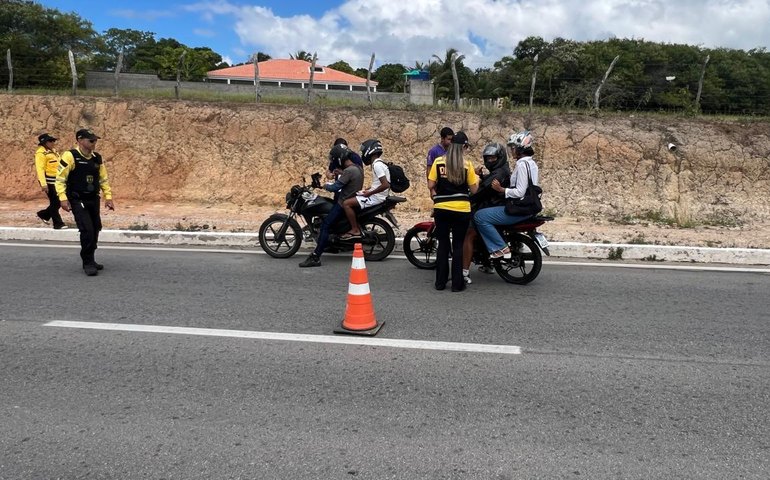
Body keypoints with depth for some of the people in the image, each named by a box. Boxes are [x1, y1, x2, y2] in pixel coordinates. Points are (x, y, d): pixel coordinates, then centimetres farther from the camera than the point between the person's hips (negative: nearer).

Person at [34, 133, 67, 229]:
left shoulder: (53, 151, 16)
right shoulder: (41, 153, -11)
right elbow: (40, 169, -18)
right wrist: (43, 184, -25)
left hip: (56, 181, 9)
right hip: (48, 181, -9)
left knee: (59, 202, 10)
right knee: (55, 202, -4)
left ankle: (44, 214, 29)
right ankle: (58, 223, 4)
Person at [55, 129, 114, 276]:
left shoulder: (97, 158, 7)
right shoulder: (70, 156, -11)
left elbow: (104, 179, 15)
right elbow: (60, 178, -11)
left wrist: (108, 197, 8)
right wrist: (63, 199, -18)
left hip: (93, 200, 7)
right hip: (77, 201, -6)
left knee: (95, 229, 11)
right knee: (87, 230, -14)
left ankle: (90, 259, 27)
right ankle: (87, 263, -1)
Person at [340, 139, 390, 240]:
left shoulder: (377, 165, -18)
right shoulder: (378, 163, 14)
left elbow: (385, 185, -27)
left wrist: (369, 193, -18)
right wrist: (366, 190, 13)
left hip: (376, 197, -11)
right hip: (376, 195, 11)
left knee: (346, 203, -15)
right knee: (351, 198, 20)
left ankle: (355, 230, -8)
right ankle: (358, 227, 14)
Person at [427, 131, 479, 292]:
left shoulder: (438, 162, 0)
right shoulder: (467, 164, -4)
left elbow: (430, 185, -2)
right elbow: (473, 189, -1)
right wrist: (476, 178, 18)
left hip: (441, 208, 2)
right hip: (461, 209, -1)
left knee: (443, 244, 11)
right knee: (458, 245, 7)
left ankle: (440, 282, 13)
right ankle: (457, 283, 9)